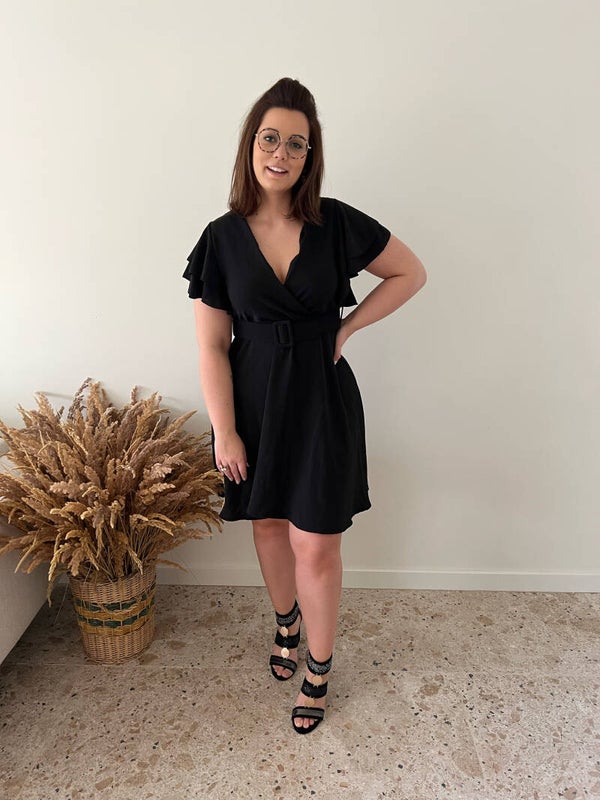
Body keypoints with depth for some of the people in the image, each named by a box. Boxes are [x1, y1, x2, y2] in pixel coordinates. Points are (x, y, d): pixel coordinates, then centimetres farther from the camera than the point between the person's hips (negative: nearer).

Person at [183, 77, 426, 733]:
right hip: (254, 398, 2)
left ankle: (318, 668, 27)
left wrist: (346, 329, -5)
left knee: (315, 544, 3)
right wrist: (224, 432, -7)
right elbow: (212, 346, -4)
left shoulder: (335, 223, -6)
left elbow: (410, 273, 4)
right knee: (268, 523, 18)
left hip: (321, 397, -1)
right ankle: (286, 623, 47)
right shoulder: (222, 238, -4)